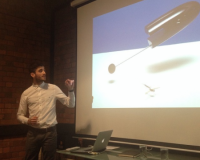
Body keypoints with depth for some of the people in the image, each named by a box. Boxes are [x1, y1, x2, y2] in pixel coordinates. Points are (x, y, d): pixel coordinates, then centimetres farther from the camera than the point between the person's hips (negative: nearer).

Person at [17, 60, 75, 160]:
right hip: (33, 132, 1)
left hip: (50, 132, -1)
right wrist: (27, 121, -11)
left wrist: (70, 90, -15)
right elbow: (20, 115, 10)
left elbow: (70, 104, 1)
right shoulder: (26, 93, 3)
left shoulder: (53, 89, 1)